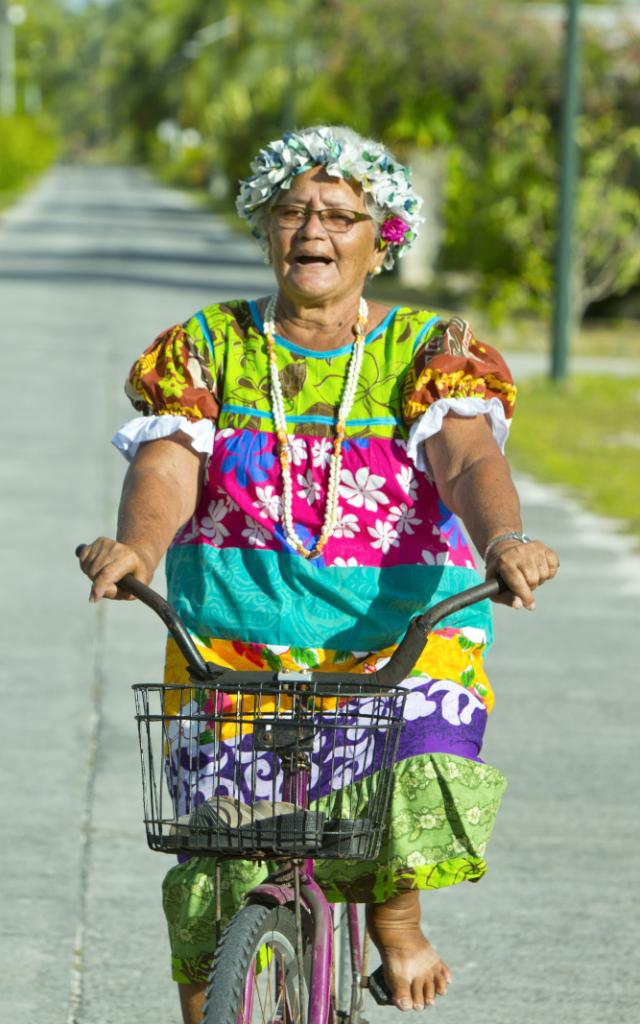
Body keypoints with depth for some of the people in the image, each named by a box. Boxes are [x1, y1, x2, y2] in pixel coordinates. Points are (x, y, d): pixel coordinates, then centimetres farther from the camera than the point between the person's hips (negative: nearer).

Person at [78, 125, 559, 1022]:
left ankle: (395, 915, 4)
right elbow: (168, 463, -6)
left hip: (402, 637, -1)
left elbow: (468, 458, -12)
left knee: (430, 764, -28)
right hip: (234, 643, 1)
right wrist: (136, 545, -30)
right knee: (213, 879, -9)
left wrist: (503, 539, -35)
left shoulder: (426, 353, 6)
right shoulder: (205, 350, 9)